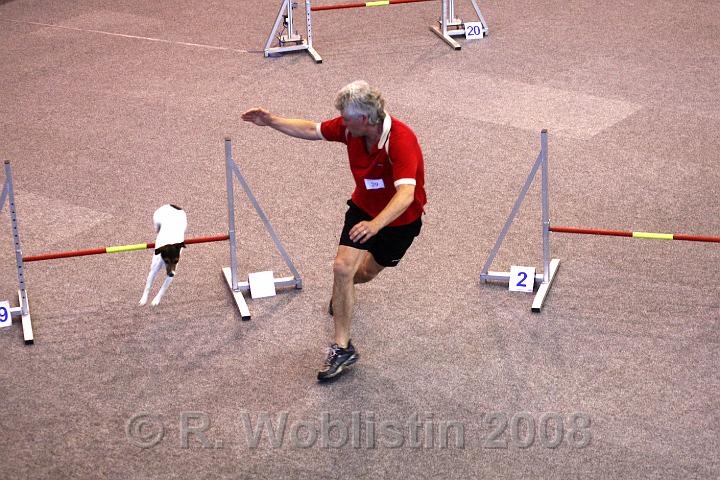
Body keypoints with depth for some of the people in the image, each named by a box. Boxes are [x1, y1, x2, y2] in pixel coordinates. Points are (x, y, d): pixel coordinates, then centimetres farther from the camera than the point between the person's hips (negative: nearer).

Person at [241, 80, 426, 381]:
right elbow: (311, 130, 1)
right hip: (364, 207, 4)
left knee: (367, 272, 18)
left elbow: (406, 194, -50)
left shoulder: (401, 140, -38)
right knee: (343, 266, -16)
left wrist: (375, 224, -66)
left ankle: (342, 291, 56)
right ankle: (342, 348, -6)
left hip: (400, 219, -4)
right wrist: (271, 121, -3)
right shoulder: (350, 127, -18)